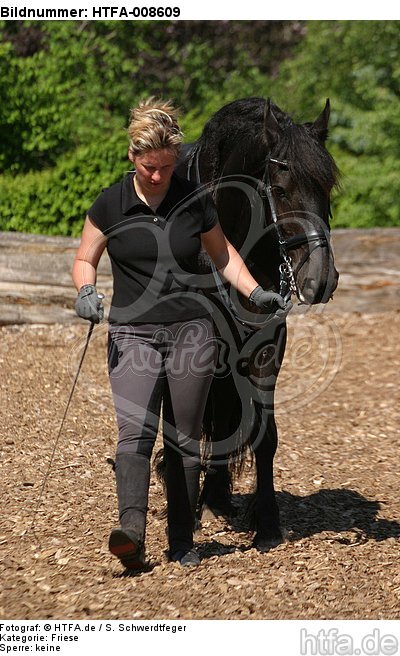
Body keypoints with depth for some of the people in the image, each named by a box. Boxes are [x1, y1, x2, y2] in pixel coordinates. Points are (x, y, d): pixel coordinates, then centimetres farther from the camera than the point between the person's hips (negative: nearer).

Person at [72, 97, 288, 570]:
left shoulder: (195, 201, 2)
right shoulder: (110, 204, -1)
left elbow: (222, 253, 16)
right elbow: (85, 260, 9)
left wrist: (255, 292, 3)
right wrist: (85, 291, -12)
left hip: (191, 331, 1)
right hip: (132, 334, -1)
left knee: (184, 440, 5)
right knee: (135, 431, -19)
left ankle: (182, 544, 14)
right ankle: (131, 532, -31)